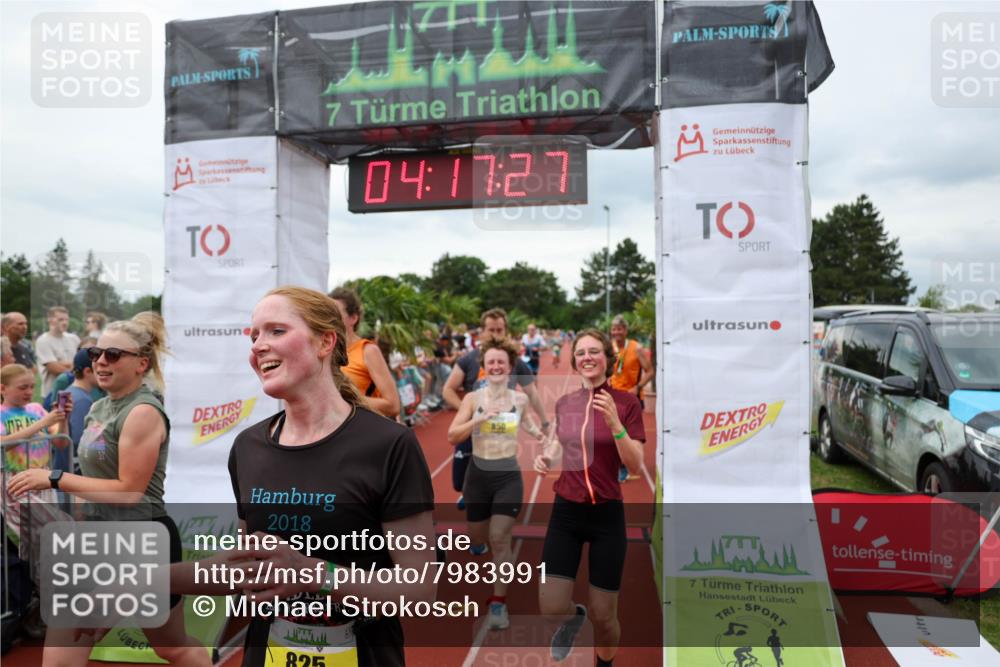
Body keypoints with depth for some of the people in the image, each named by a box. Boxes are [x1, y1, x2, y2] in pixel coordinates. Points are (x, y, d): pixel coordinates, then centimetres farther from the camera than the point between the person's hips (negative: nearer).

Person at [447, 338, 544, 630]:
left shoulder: (520, 399, -2)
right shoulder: (473, 398, -7)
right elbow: (452, 437, -13)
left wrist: (538, 434, 7)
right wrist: (479, 419, -24)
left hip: (508, 476, -1)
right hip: (478, 475, 1)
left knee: (499, 538, -7)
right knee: (478, 539, 15)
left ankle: (499, 602, 8)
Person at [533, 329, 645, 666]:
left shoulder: (626, 402, -8)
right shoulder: (564, 403, 3)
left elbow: (635, 465, -14)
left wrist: (614, 423, -27)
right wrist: (545, 459, -4)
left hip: (607, 514, -3)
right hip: (565, 511, 3)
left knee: (603, 616, 6)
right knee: (551, 608, -2)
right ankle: (575, 615, 35)